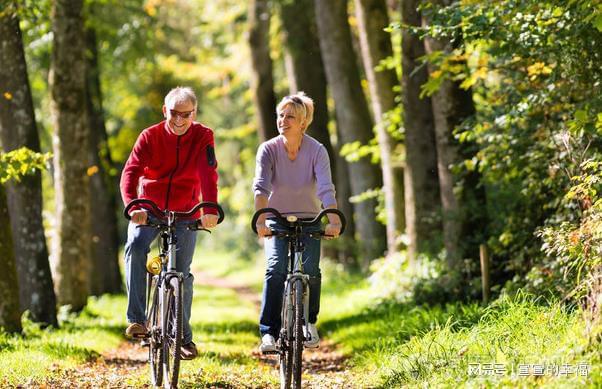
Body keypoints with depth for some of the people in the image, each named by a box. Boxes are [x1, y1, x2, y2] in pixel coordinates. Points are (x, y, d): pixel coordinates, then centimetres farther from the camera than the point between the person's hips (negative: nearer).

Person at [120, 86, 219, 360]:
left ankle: (184, 335, 13)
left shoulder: (203, 137, -9)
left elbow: (208, 173, -23)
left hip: (184, 213, 1)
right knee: (135, 245, -28)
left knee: (181, 273, -3)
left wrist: (210, 210, -40)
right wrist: (132, 205, -41)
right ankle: (136, 320, -28)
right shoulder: (150, 136, -10)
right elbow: (131, 172, -22)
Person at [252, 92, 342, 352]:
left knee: (310, 269, -16)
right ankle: (269, 332, -20)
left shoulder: (317, 151, -15)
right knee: (276, 268, -22)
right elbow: (260, 186, -27)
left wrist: (333, 221, -43)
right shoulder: (268, 149, -14)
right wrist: (261, 220, -43)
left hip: (309, 220, 0)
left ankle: (309, 322, 10)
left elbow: (326, 189, -27)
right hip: (277, 220, 0)